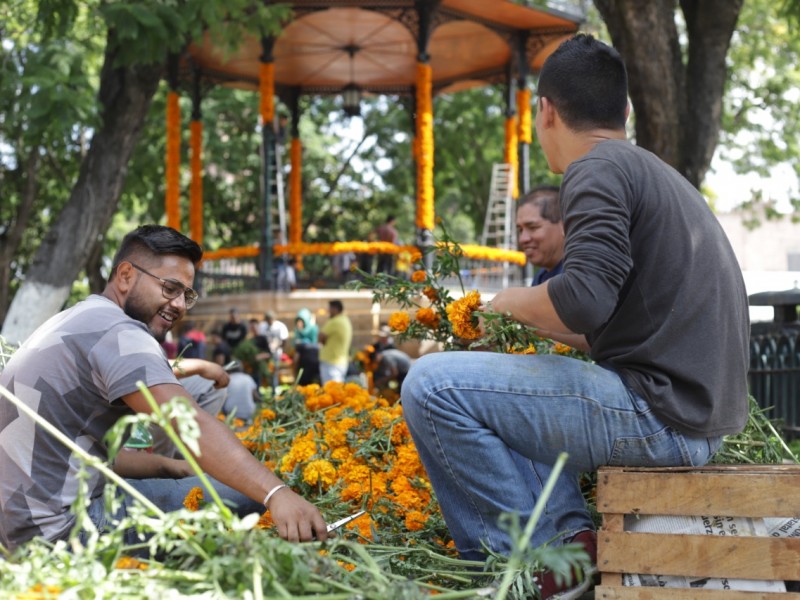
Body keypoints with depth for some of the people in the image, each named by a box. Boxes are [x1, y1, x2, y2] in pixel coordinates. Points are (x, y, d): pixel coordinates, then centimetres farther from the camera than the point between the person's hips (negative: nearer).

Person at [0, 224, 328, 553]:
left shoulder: (75, 322, 17)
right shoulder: (118, 332, -16)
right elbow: (193, 426, -32)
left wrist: (184, 469, 6)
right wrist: (277, 494, -41)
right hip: (58, 529, -11)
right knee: (244, 497, -16)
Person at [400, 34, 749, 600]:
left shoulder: (599, 167, -9)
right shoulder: (661, 175, 20)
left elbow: (583, 299, -23)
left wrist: (513, 302, -4)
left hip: (660, 414, -10)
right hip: (701, 415, 10)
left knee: (431, 385, -13)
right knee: (512, 393, 30)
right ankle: (568, 534, 11)